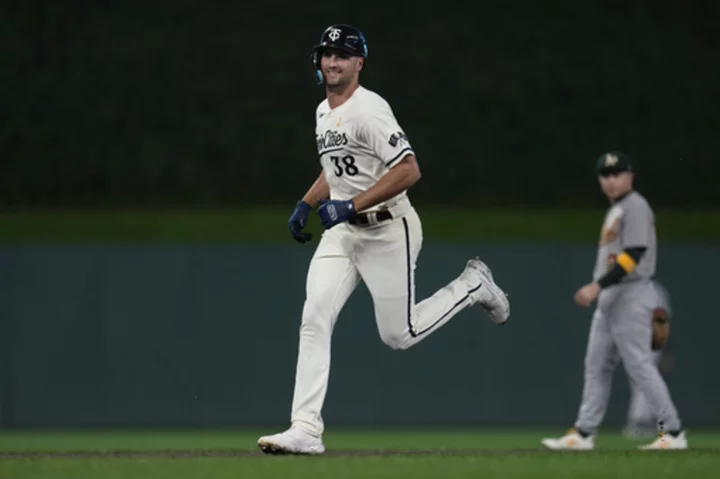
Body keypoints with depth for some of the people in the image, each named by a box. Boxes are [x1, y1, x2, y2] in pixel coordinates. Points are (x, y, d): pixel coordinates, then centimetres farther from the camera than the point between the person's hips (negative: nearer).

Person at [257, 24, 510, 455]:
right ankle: (306, 430, -12)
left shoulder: (369, 109, -18)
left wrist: (352, 206, -27)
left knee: (399, 335, 0)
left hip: (388, 229, -8)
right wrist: (305, 205, 15)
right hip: (342, 232, 8)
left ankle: (474, 286, 24)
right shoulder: (324, 112, 11)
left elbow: (409, 170, -25)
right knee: (314, 321, -9)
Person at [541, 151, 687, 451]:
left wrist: (597, 286, -25)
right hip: (609, 297, 10)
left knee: (639, 365, -10)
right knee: (596, 366, 9)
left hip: (632, 294, -10)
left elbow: (633, 256, -21)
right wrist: (596, 290, 14)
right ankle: (583, 433, 11)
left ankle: (673, 433, -7)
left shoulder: (636, 207, -11)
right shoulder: (615, 210, 19)